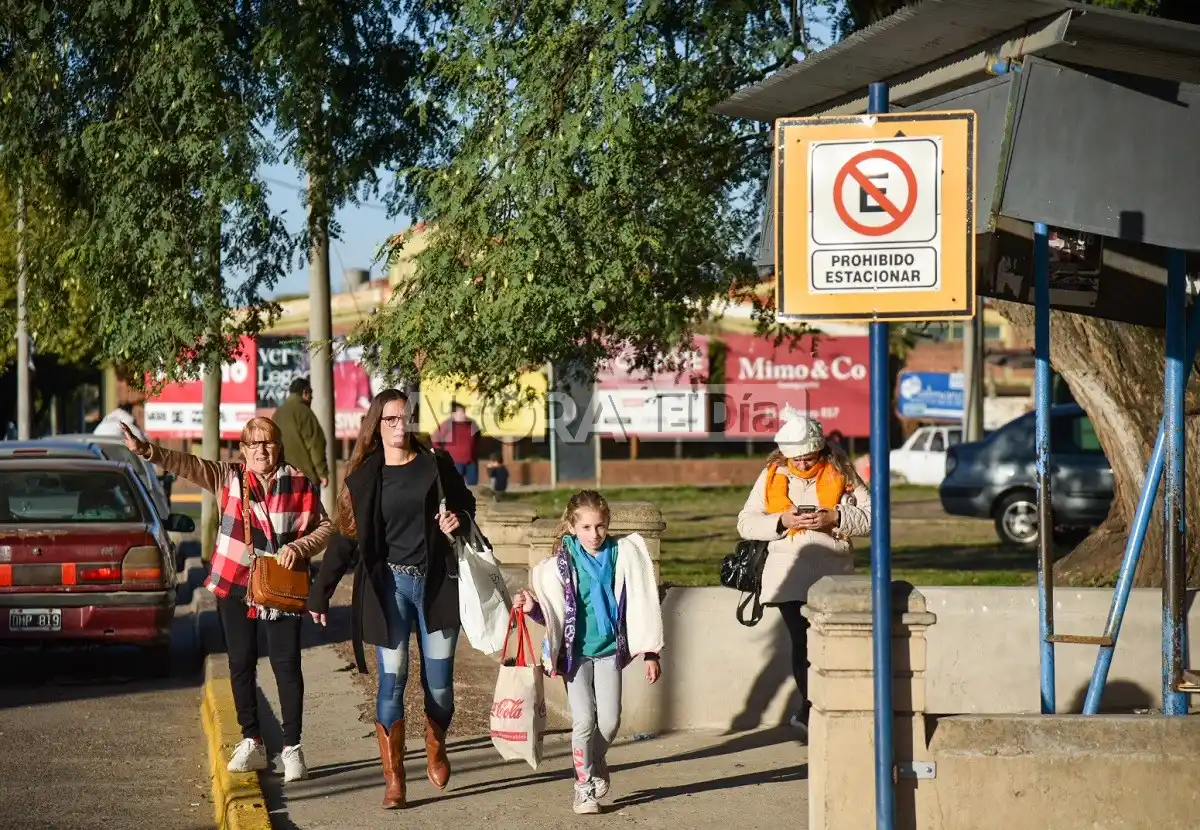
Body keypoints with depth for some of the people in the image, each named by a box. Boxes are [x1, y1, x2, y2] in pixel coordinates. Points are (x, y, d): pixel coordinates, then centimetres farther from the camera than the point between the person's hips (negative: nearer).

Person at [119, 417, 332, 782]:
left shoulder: (298, 484, -1)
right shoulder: (228, 478, 2)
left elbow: (324, 527, 4)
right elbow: (187, 464, -10)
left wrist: (299, 547, -14)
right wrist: (147, 450, -24)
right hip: (235, 586, 2)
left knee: (286, 665, -3)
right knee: (241, 664, 8)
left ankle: (292, 748, 4)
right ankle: (251, 743, 19)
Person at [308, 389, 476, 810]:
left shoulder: (436, 465, 5)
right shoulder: (364, 476, 4)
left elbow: (466, 507, 15)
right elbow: (345, 538, 7)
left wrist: (457, 520, -10)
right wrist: (319, 594, 5)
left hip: (435, 582, 1)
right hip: (389, 584, -1)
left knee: (439, 683, 4)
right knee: (392, 681, -6)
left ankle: (436, 749, 33)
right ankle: (393, 780, -3)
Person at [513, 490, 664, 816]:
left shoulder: (622, 556, -2)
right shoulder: (562, 564, -4)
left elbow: (639, 606, 3)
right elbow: (552, 615, 4)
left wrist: (651, 653, 3)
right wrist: (532, 608, -18)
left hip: (609, 650, 1)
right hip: (575, 651, -1)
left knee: (609, 720, -2)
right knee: (583, 719, -7)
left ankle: (596, 762, 29)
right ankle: (584, 785, 9)